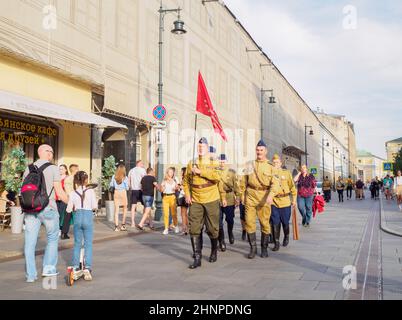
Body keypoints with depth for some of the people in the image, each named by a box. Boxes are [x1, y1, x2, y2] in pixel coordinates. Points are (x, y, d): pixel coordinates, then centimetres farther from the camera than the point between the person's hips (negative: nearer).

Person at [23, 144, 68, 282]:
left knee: (30, 242, 5)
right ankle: (48, 267, 14)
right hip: (48, 209, -4)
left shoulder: (28, 169, 10)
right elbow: (59, 192, -7)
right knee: (52, 238, 16)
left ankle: (31, 274, 7)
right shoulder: (53, 169, -5)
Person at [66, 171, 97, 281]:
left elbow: (69, 209, 2)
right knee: (88, 243, 4)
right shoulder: (91, 191, -5)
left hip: (77, 217, 2)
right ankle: (87, 268, -4)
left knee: (77, 243, 15)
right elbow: (95, 206, -7)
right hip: (88, 217, -2)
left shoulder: (72, 194, 0)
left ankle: (75, 267, 18)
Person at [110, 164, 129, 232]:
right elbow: (127, 188, -7)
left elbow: (111, 185, 8)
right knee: (125, 209, 15)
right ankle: (123, 225, 14)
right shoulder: (125, 177, -11)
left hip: (116, 192, 3)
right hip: (123, 192, -3)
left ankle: (116, 226, 2)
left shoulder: (114, 176, -2)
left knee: (116, 209, 5)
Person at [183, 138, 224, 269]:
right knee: (194, 229, -5)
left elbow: (217, 177, -20)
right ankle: (197, 258, -1)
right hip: (195, 201, 2)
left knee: (212, 228, 7)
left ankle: (214, 251, 32)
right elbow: (186, 181, 14)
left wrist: (200, 171, -20)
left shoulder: (214, 163, -1)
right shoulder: (191, 163, 7)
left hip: (211, 200, -2)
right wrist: (187, 195, 1)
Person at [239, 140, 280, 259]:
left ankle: (264, 248, 20)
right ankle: (253, 248, 10)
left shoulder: (271, 166, 0)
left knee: (265, 223, 5)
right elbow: (243, 182, 15)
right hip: (250, 197, 2)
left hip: (264, 198, -2)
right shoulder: (250, 165, 9)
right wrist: (242, 195, 13)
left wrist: (271, 195, -26)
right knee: (249, 222, -2)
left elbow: (275, 183, -11)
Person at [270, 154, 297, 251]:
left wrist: (294, 199, 4)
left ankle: (286, 237, 36)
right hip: (273, 202, 0)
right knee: (275, 223, -2)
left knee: (285, 222, 9)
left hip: (285, 202, 0)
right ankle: (276, 243, 6)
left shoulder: (287, 173, 3)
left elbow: (292, 187, 6)